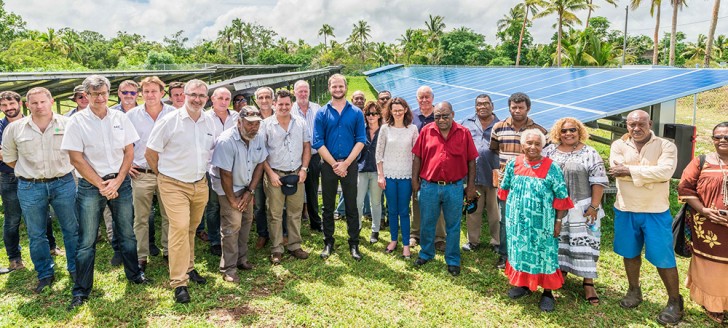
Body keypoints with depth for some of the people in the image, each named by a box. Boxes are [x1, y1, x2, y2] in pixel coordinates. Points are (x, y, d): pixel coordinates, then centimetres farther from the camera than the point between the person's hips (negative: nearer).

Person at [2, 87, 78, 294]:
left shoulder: (67, 124, -3)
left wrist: (64, 168, 6)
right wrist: (31, 171, 10)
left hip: (63, 183, -1)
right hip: (30, 188, 1)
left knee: (72, 229, 6)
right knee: (36, 235, 10)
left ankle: (75, 269, 22)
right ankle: (45, 274, 24)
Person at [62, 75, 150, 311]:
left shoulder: (120, 118, 4)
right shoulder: (77, 122, -4)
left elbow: (129, 152, 4)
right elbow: (76, 159, -7)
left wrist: (116, 182, -6)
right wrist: (101, 185, -10)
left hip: (121, 183, 3)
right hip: (90, 186, -2)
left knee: (127, 234, 12)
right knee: (87, 240, 2)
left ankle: (134, 274, 30)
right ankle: (81, 290, 14)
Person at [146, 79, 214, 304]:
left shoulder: (210, 123, 5)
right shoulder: (169, 121, -10)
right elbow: (150, 153, -4)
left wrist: (201, 171, 14)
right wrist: (163, 175, 3)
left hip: (200, 184, 5)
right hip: (174, 185, -5)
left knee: (191, 229, 17)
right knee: (180, 228, -14)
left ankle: (188, 267, 35)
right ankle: (178, 282, -7)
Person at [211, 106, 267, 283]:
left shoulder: (259, 138, -9)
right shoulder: (226, 141, -28)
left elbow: (259, 165, -1)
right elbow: (225, 174, -24)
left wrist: (250, 191, -7)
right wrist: (232, 199, -17)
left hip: (246, 186, 6)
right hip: (227, 187, -6)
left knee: (247, 220, 9)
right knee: (232, 224, -13)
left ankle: (241, 259, 25)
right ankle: (228, 268, -3)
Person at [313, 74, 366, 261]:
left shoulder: (356, 113, 1)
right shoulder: (322, 113, 0)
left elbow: (361, 140, -3)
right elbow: (318, 142, -5)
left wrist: (345, 163, -12)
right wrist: (334, 164, -11)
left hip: (350, 165, 0)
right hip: (328, 165, 1)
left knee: (351, 206, 6)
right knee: (328, 206, 10)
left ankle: (354, 244, 16)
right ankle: (328, 242, 22)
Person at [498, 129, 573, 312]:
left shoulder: (552, 168, -10)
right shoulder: (513, 164, -1)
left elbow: (561, 197, -7)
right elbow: (505, 190, 9)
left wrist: (558, 221, -9)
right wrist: (509, 212, 10)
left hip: (542, 224, -3)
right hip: (518, 221, 3)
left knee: (543, 255, 5)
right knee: (520, 251, 14)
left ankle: (547, 292, 20)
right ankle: (523, 284, 33)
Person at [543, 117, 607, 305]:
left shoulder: (590, 153, -3)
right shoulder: (550, 151, 6)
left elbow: (598, 182, -6)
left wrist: (594, 207, -12)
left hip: (581, 208, -3)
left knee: (584, 244, -1)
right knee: (558, 240, 13)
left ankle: (588, 283, 6)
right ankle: (561, 270, 32)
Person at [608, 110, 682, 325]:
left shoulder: (666, 146, -5)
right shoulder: (619, 145, 1)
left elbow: (665, 171, -23)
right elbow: (617, 170, -16)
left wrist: (630, 171, -21)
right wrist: (649, 174, -20)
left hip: (655, 212, -2)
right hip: (625, 210, 3)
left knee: (663, 257, 1)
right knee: (630, 252, 15)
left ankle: (675, 301, 18)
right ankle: (634, 291, 33)